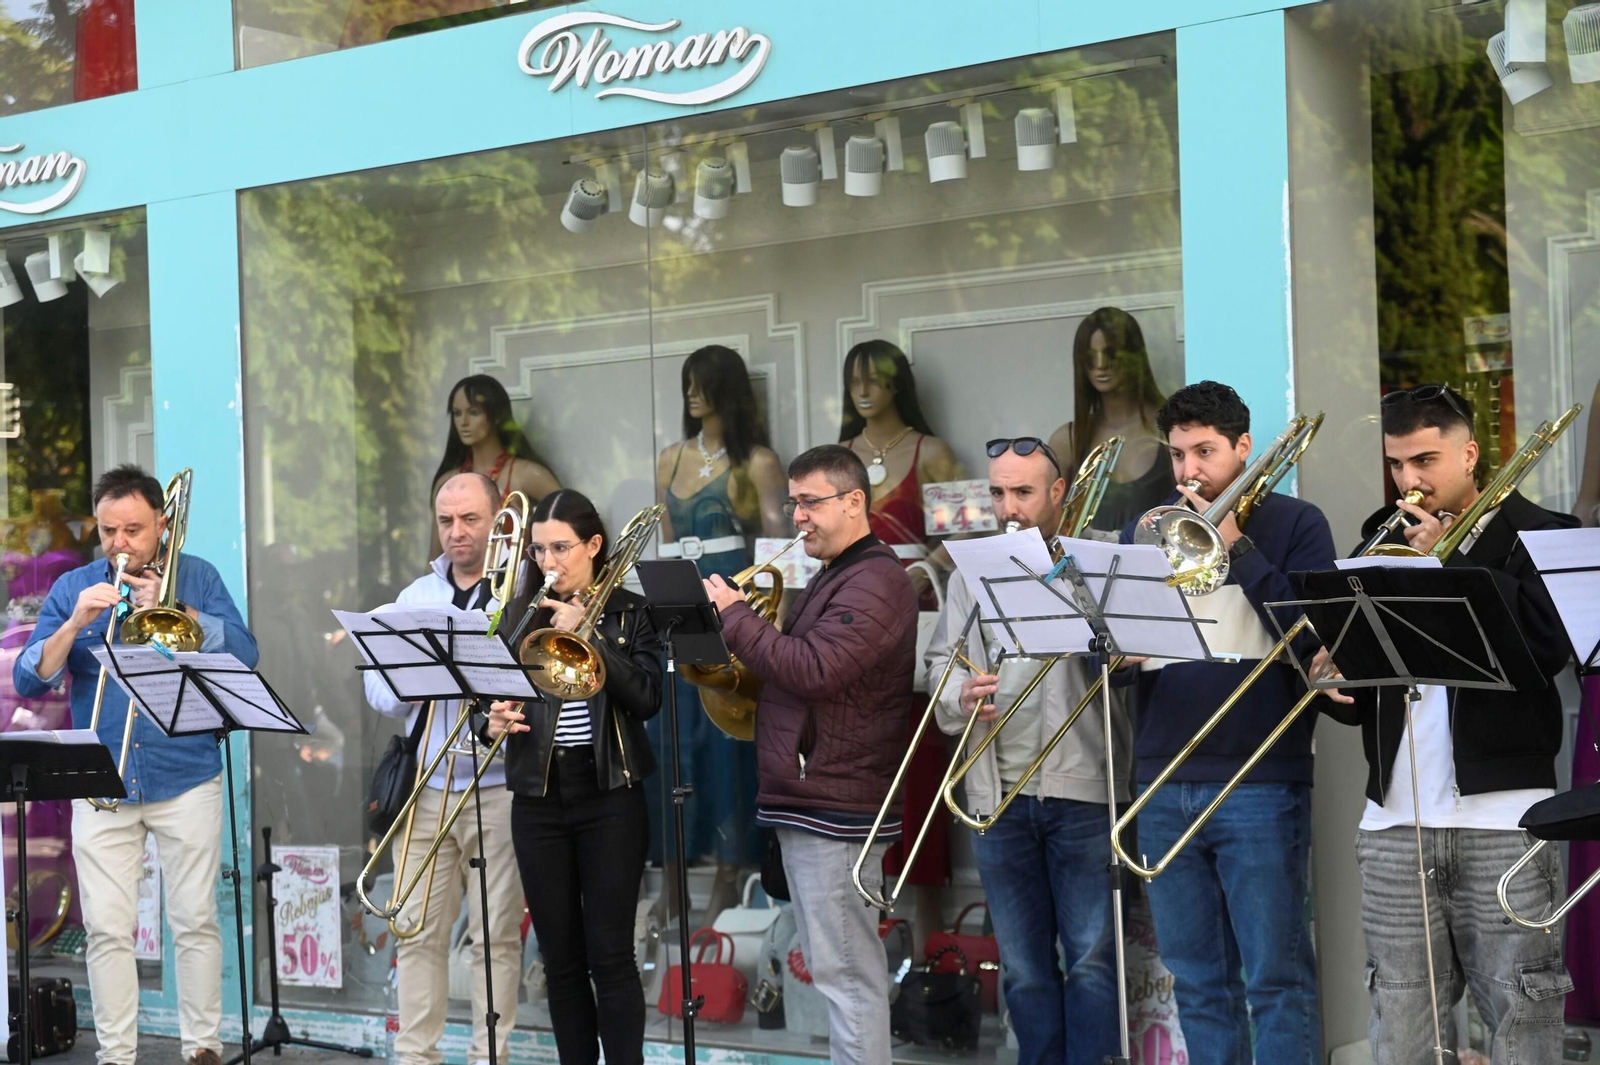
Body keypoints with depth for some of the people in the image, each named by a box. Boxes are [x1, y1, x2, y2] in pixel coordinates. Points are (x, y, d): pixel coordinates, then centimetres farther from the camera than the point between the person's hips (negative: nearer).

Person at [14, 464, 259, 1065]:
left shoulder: (196, 577, 4)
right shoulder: (72, 588, 7)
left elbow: (244, 653, -9)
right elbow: (28, 682, 0)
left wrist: (173, 608, -16)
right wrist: (75, 622, -15)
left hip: (186, 779, -1)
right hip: (101, 784, 1)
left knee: (195, 921, 0)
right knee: (107, 930, 0)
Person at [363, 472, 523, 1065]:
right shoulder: (414, 598, 15)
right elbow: (380, 693, 10)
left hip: (499, 789, -4)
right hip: (425, 788, 4)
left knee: (497, 934, 0)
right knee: (418, 931, 4)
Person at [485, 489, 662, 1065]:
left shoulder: (630, 613, 1)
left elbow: (646, 698, -12)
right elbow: (491, 695, 7)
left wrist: (588, 634, -18)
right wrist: (493, 721, -15)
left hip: (609, 797, -3)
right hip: (537, 800, 3)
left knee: (610, 955, -5)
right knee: (561, 959, 6)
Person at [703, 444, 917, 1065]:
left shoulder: (875, 582, -14)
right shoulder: (834, 578, 21)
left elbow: (812, 670, -25)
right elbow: (793, 665, 24)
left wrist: (733, 615, -15)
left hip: (832, 801, -11)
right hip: (810, 798, 11)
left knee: (846, 973, -9)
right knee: (848, 968, 14)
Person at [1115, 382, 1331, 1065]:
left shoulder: (1294, 525, 2)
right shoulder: (1144, 530, 14)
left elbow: (1311, 633, -11)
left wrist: (1238, 548, -15)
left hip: (1261, 784, -4)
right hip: (1163, 784, 4)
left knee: (1276, 977, -3)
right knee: (1197, 980, 10)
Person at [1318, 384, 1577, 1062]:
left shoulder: (1537, 535, 4)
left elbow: (1549, 644, -15)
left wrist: (1445, 559, -11)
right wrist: (1336, 683, -4)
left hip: (1502, 817, -4)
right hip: (1394, 822, 4)